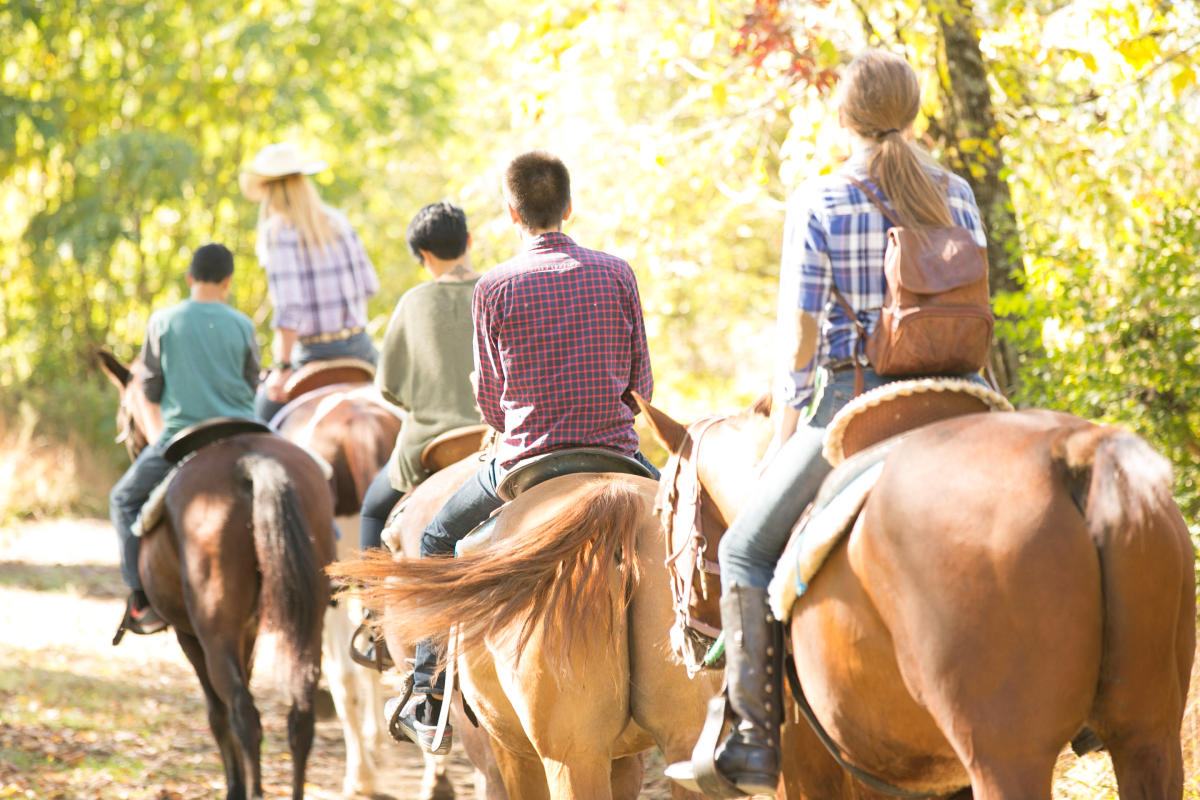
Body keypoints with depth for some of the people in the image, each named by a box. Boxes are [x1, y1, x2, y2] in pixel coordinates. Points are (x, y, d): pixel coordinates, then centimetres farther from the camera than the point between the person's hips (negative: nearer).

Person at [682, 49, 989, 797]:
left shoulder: (818, 202, -7)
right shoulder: (957, 195, 6)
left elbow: (799, 337, -7)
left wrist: (785, 433, 4)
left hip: (850, 401, -4)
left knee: (747, 549, 10)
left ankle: (755, 738, 3)